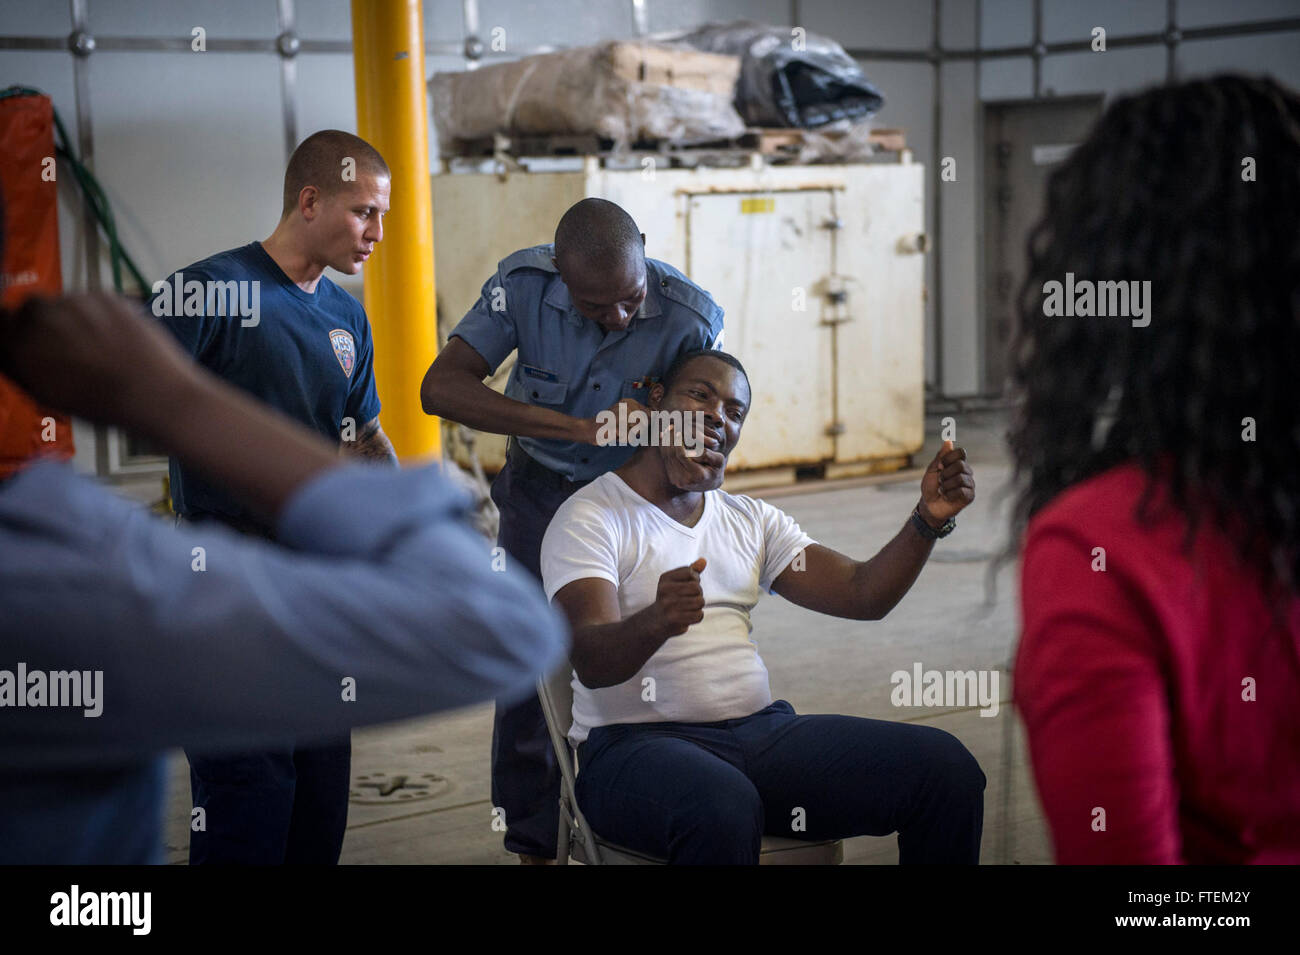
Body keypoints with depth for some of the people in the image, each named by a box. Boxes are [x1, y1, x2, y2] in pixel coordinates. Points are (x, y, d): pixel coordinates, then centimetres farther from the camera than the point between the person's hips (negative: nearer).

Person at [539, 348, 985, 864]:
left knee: (947, 768, -13)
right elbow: (591, 663, -17)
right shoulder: (590, 518, -2)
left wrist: (928, 520, -6)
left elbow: (862, 595, 10)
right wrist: (657, 622, -39)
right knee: (725, 809, -41)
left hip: (762, 728, 6)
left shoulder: (752, 519, 19)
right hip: (638, 743, -6)